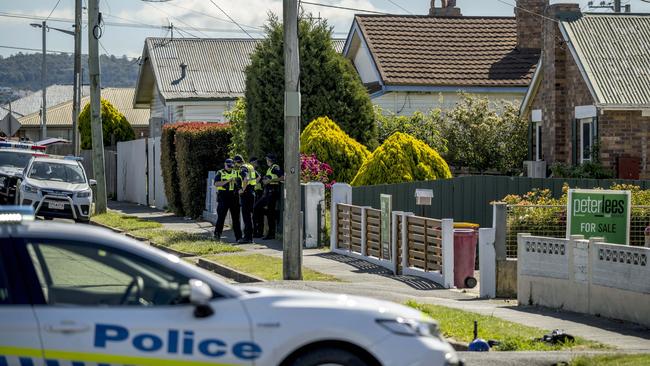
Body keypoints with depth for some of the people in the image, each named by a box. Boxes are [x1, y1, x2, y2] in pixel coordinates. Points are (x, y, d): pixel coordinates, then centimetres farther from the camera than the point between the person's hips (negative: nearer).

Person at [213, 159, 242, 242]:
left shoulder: (236, 173, 14)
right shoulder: (220, 173, 2)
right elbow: (216, 184, -10)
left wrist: (235, 181, -9)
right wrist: (227, 181, -19)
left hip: (234, 197, 4)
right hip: (223, 198, -3)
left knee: (236, 217, 4)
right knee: (221, 216, -3)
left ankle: (238, 236, 7)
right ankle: (217, 234, 5)